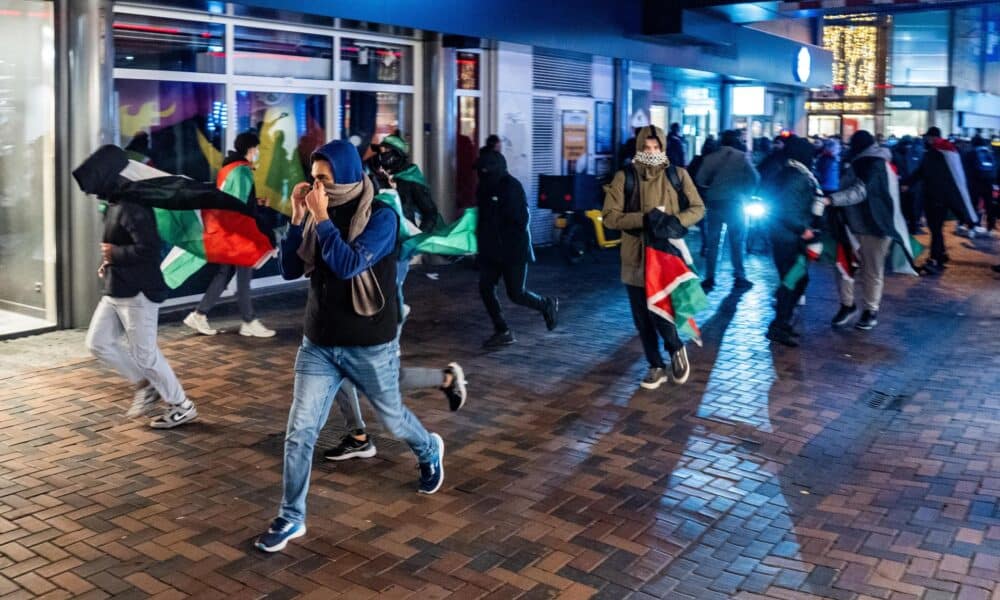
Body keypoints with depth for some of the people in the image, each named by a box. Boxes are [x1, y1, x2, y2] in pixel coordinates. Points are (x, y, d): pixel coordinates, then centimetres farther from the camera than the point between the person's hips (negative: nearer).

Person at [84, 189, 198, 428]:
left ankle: (182, 407, 11)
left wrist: (114, 254, -17)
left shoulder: (132, 208, -20)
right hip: (115, 291, 10)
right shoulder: (114, 206, 13)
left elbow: (148, 249, -29)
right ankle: (146, 384, 22)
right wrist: (108, 264, 9)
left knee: (144, 353, -2)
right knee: (98, 343, 10)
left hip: (137, 293, -10)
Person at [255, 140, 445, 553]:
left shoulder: (381, 217, -15)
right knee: (299, 433, -1)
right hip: (318, 344, 4)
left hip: (370, 346, -4)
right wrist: (297, 218, -9)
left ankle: (429, 452, 50)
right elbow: (290, 270, 0)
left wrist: (321, 218, -25)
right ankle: (291, 518, 13)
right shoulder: (319, 214, 0)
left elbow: (349, 265, -28)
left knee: (392, 418, 17)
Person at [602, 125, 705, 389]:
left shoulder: (677, 175, 3)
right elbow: (610, 216, -6)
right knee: (643, 319, 8)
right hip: (635, 256, 1)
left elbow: (698, 208, 8)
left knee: (662, 314, -10)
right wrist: (644, 219, -19)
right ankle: (656, 366, 27)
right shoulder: (624, 177, -1)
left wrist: (676, 221, -12)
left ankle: (676, 349, 22)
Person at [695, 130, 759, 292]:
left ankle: (709, 278, 6)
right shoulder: (742, 156, -3)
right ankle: (739, 278, 8)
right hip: (734, 203, -2)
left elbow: (701, 179, -5)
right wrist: (746, 193, 7)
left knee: (712, 242, 8)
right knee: (736, 242, 8)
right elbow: (754, 178, -8)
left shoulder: (711, 157, 2)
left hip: (714, 202, 2)